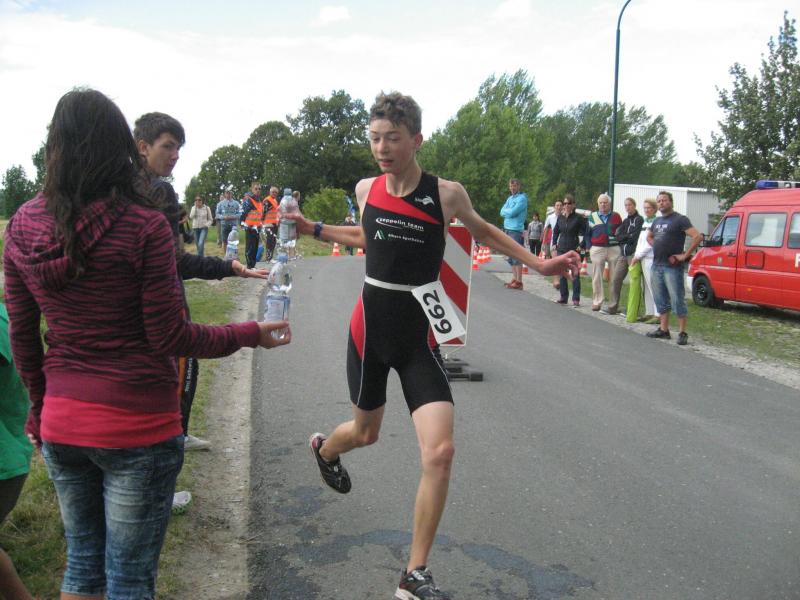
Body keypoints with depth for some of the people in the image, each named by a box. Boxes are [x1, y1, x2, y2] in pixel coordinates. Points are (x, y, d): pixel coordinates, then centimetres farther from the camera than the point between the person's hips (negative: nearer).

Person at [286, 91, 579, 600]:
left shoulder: (446, 193, -9)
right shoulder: (366, 189, -2)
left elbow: (482, 230, 11)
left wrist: (538, 263, 5)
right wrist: (313, 229, 13)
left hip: (418, 337, -1)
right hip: (370, 328, 2)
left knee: (440, 452, -15)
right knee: (365, 432, 20)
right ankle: (324, 449, 60)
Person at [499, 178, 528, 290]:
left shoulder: (522, 198, -6)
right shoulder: (509, 198, 19)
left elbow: (512, 212, -16)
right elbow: (502, 212, 11)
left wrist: (506, 211, 2)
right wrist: (510, 212, -6)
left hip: (516, 230, -8)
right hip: (507, 230, 8)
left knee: (516, 257, -10)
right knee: (511, 257, 10)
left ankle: (519, 282, -11)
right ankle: (514, 279, 16)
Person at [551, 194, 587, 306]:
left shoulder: (578, 218, -7)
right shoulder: (560, 218, 8)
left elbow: (586, 232, -6)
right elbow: (555, 231, 21)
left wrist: (582, 245, -10)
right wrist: (554, 243, 13)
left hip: (574, 250, -5)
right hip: (561, 249, 5)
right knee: (562, 274, 8)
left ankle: (576, 299, 2)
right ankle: (563, 297, 16)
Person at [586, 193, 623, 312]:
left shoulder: (616, 216, 8)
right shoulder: (592, 217, 10)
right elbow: (588, 234, 12)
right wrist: (589, 247, 3)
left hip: (614, 249, 0)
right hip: (597, 249, 0)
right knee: (597, 277, 3)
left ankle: (613, 303, 8)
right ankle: (597, 302, 11)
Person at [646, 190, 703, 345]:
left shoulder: (680, 219, -7)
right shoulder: (657, 221, 16)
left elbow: (698, 237, -17)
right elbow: (649, 237, 34)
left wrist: (685, 255, -16)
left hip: (672, 267, -8)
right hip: (657, 265, 8)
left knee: (677, 300, -6)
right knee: (660, 300, 12)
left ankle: (682, 333, -1)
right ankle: (663, 330, 21)